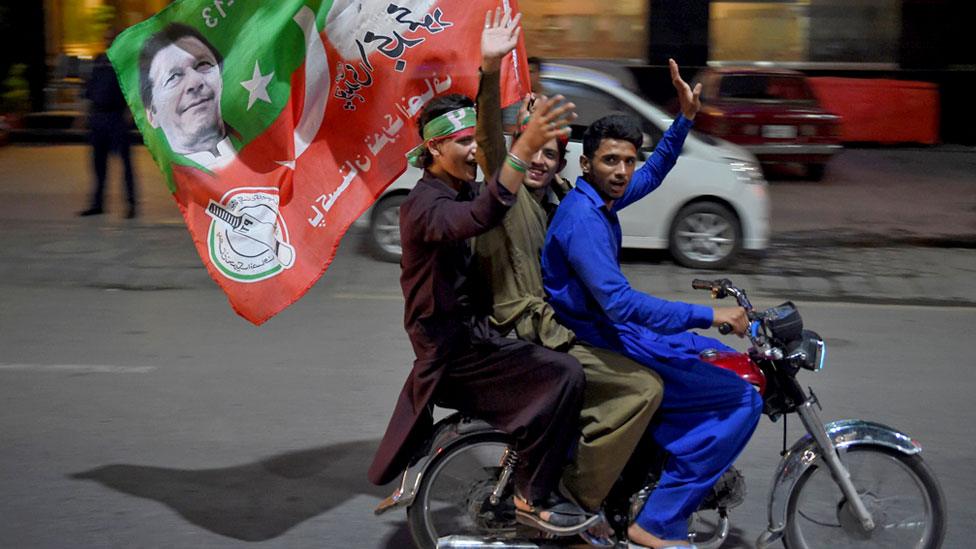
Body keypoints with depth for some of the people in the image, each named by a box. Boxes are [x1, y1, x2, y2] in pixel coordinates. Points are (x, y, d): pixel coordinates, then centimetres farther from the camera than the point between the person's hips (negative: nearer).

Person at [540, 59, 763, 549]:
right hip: (602, 346, -10)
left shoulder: (600, 198, 6)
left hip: (616, 328, 10)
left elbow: (653, 173, 28)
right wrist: (709, 316, -30)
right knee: (741, 398, -16)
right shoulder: (583, 219, -24)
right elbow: (619, 303, -33)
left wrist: (684, 118, 18)